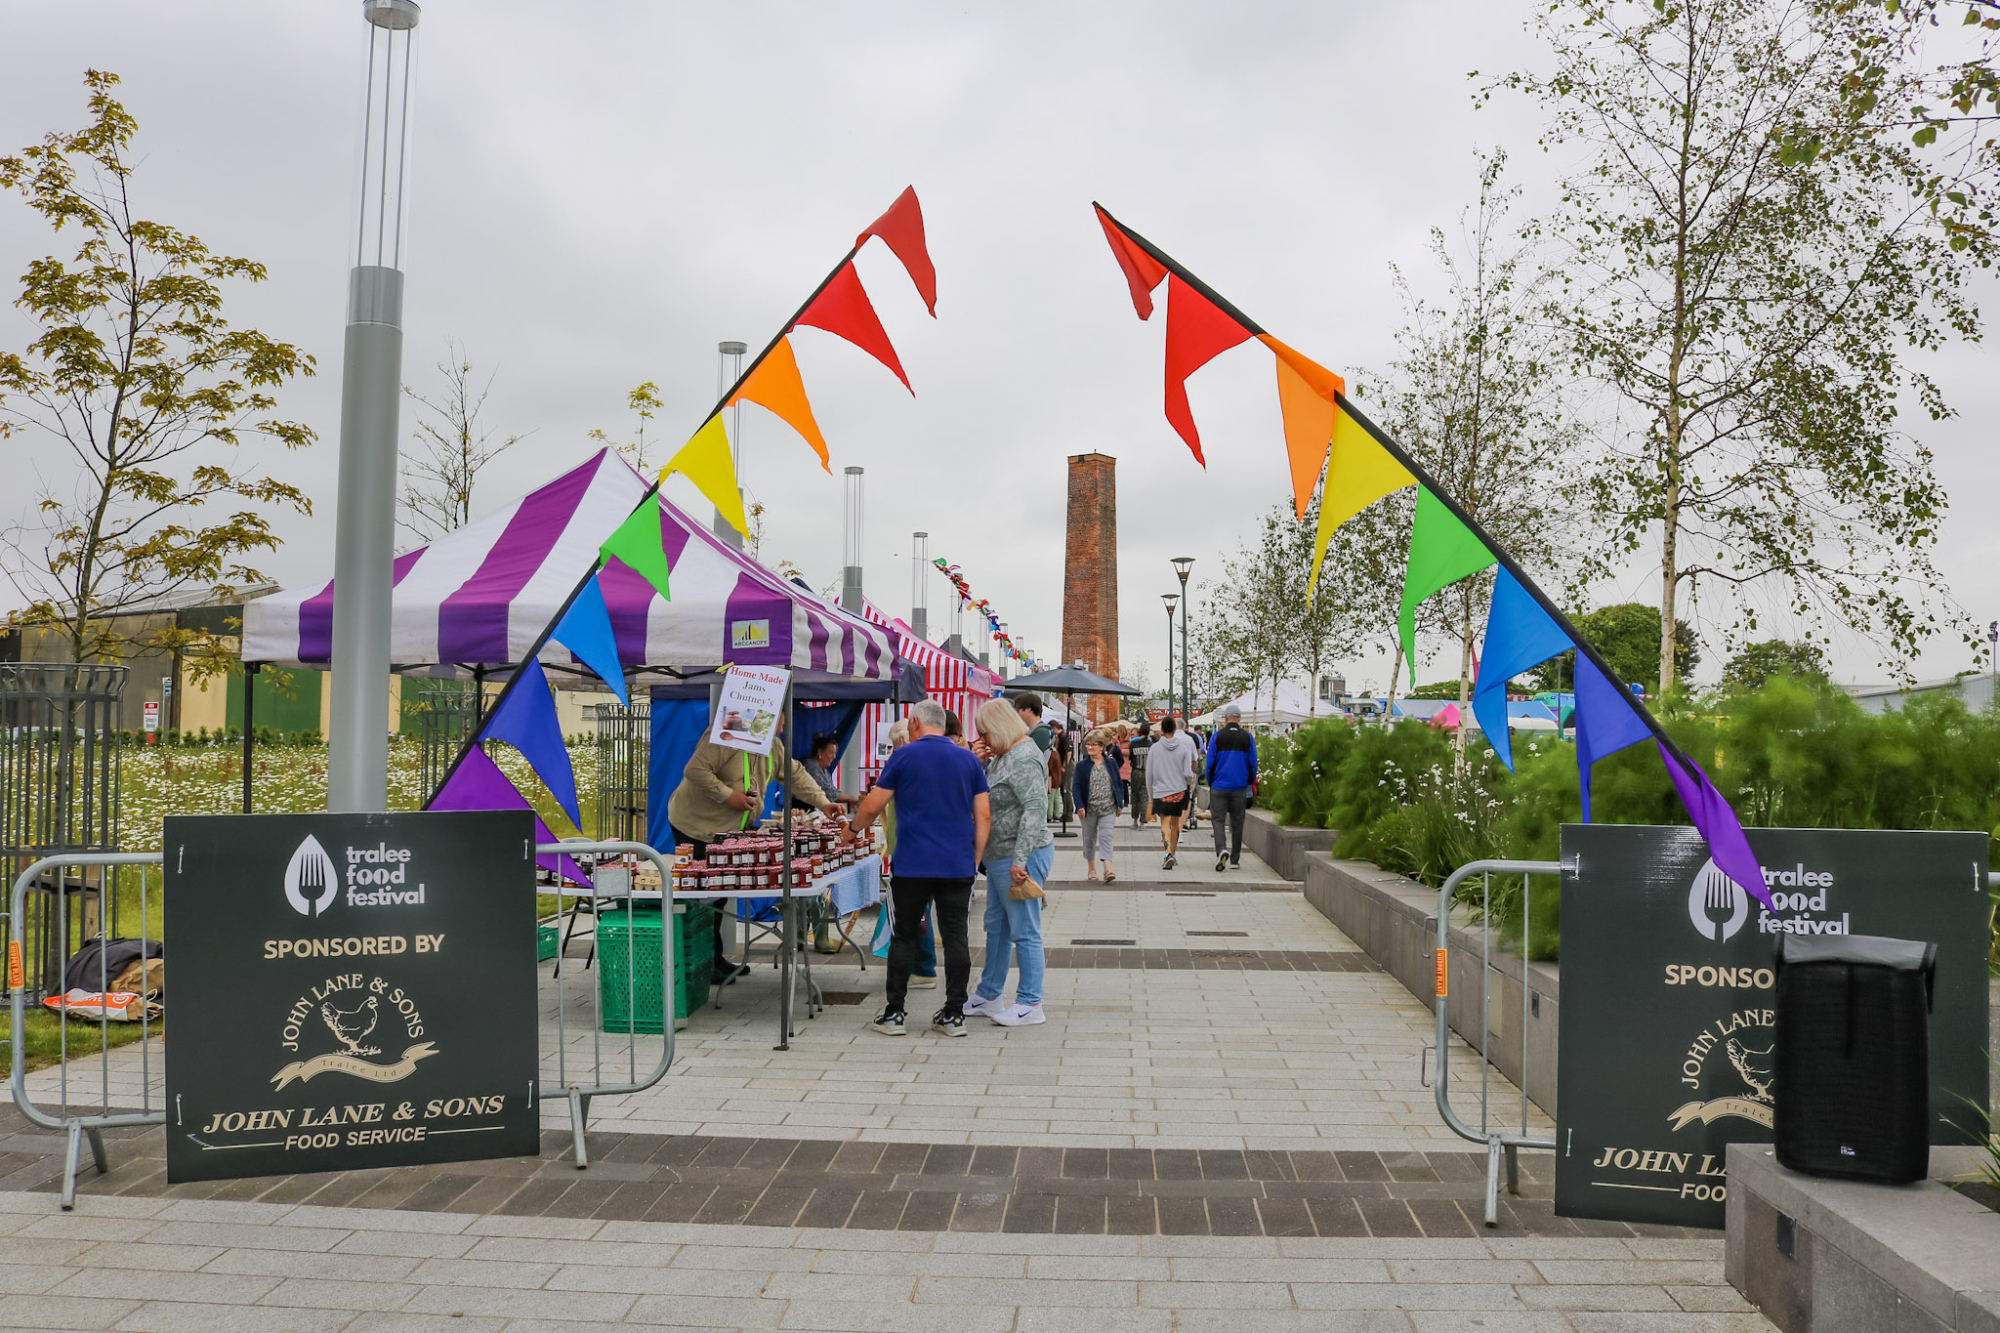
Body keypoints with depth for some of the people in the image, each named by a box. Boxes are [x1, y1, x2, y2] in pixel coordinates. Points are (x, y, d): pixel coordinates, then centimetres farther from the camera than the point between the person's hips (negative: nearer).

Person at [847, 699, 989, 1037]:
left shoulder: (904, 756, -1)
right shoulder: (970, 760, 8)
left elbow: (872, 806, 0)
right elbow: (984, 816, 6)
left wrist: (853, 829, 19)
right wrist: (976, 858, 12)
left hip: (913, 866, -2)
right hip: (958, 866, 3)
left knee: (904, 937, 6)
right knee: (955, 937, 5)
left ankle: (894, 1014, 9)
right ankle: (954, 1015, 7)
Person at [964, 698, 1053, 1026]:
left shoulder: (1024, 759, -17)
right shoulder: (1002, 756, 13)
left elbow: (1035, 809, -24)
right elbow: (982, 795, 20)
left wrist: (1019, 860, -26)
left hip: (1020, 859, -11)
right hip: (999, 857, 11)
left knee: (1024, 931, -3)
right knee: (996, 928, 18)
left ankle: (1030, 1005, 5)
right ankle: (989, 996, 29)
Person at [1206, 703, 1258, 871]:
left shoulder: (1217, 736, -3)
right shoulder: (1248, 737, 1)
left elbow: (1210, 762, -1)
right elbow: (1253, 764, 4)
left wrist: (1210, 782, 11)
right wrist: (1250, 783, 15)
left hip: (1219, 786, -2)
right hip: (1240, 787, 2)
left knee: (1218, 819, 2)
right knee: (1237, 822, 9)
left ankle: (1220, 850, -21)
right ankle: (1235, 859, 13)